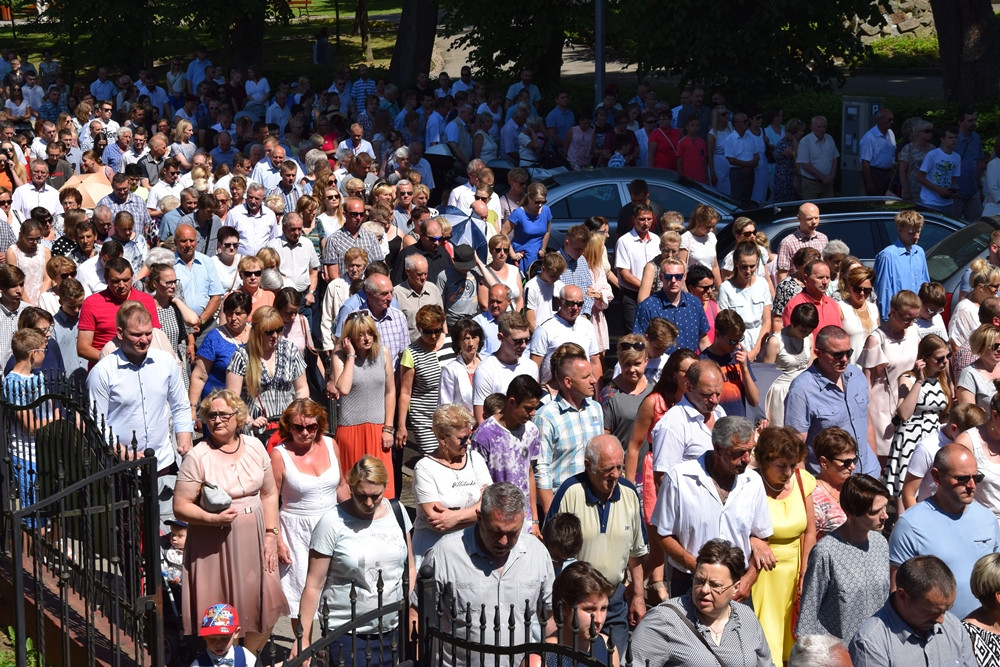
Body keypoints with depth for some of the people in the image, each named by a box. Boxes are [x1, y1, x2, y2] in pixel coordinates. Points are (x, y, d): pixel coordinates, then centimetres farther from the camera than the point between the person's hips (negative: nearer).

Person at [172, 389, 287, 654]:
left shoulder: (254, 447, 4)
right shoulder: (198, 457, -9)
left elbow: (269, 493, 11)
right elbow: (180, 507, -9)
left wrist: (271, 534, 3)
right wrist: (213, 518, -23)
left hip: (254, 542, 4)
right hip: (215, 548, -4)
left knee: (264, 611, 6)